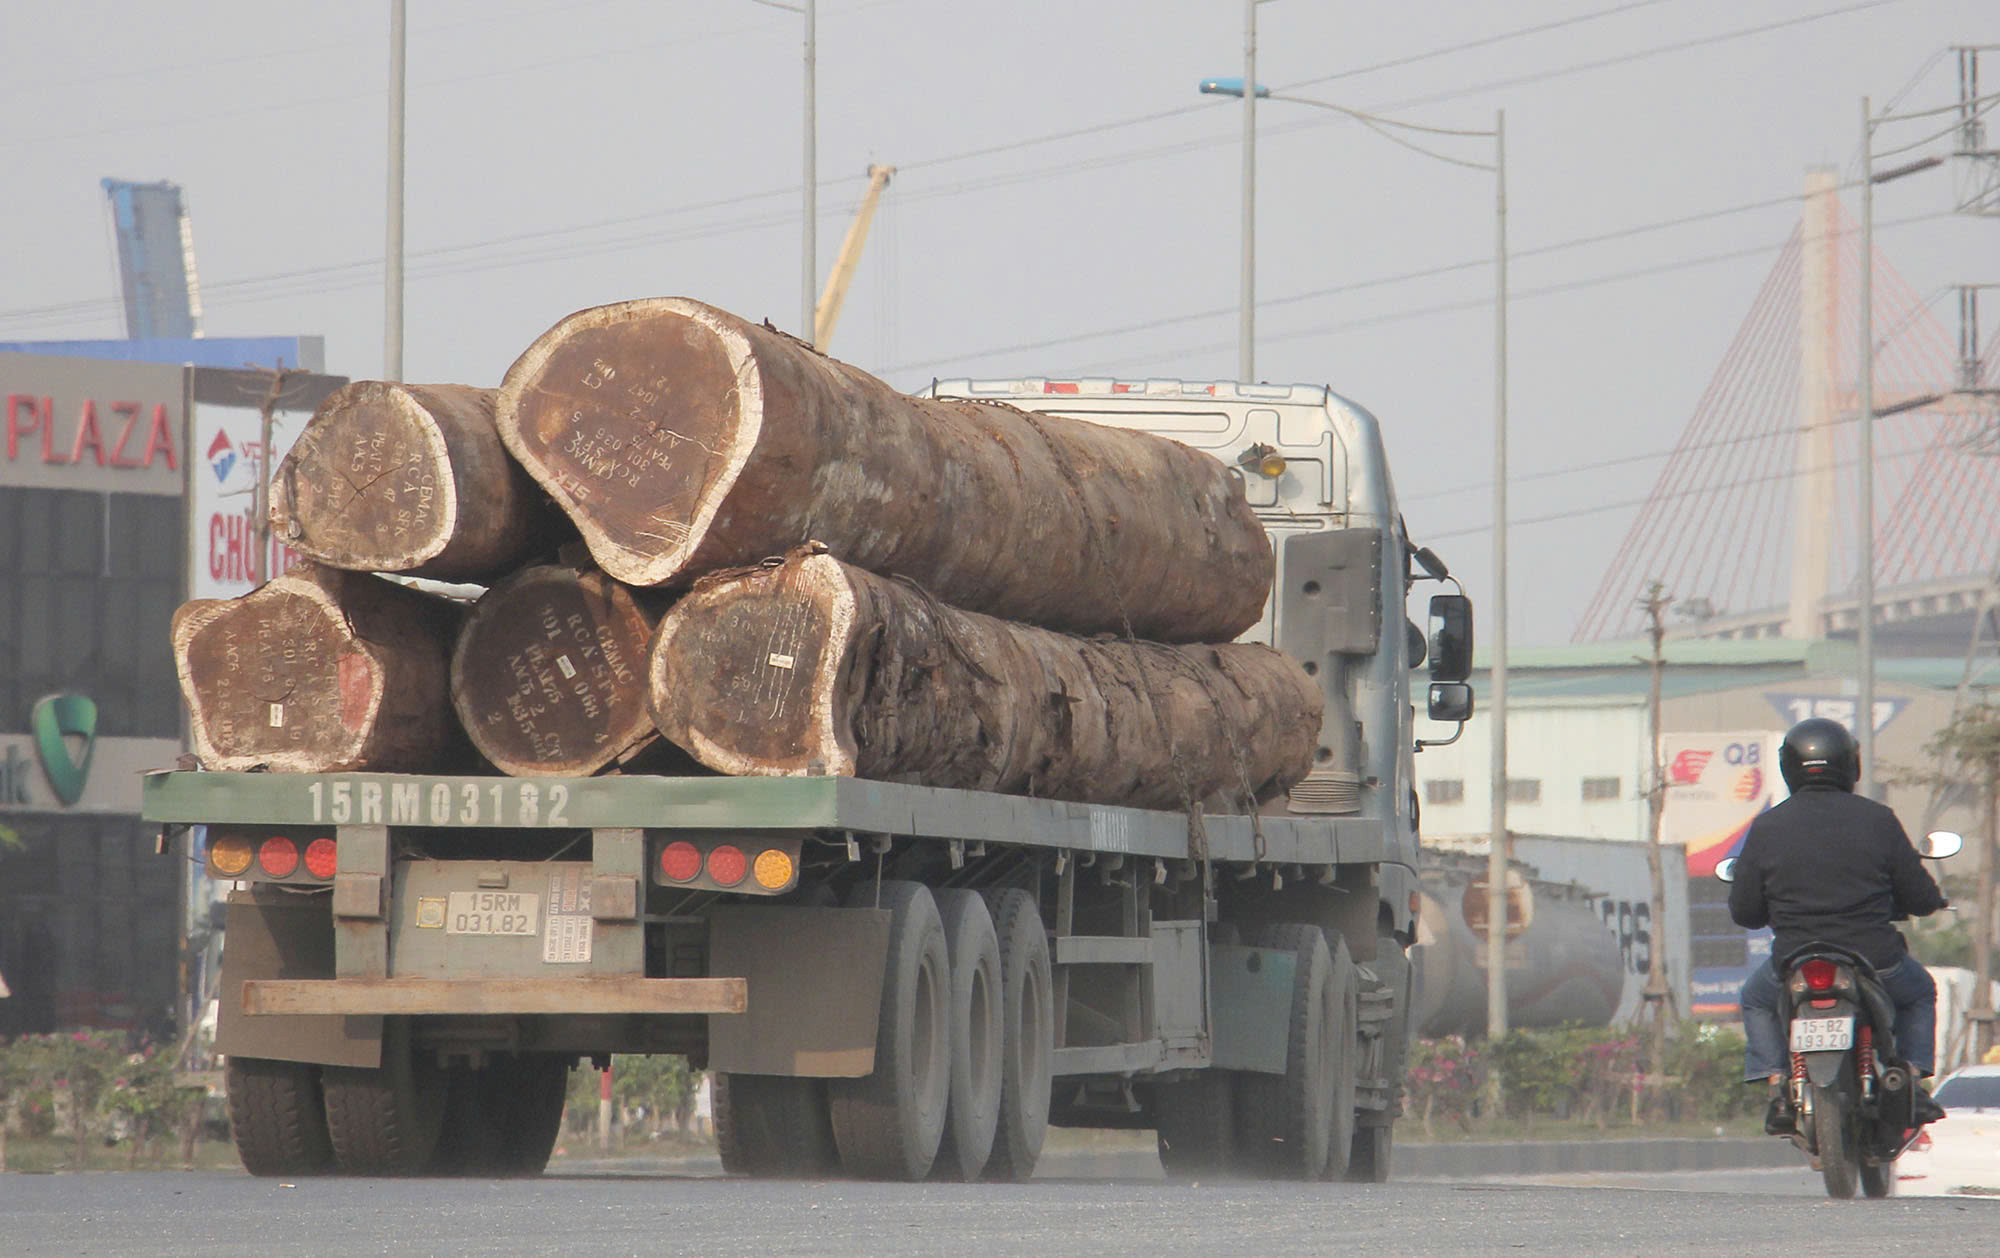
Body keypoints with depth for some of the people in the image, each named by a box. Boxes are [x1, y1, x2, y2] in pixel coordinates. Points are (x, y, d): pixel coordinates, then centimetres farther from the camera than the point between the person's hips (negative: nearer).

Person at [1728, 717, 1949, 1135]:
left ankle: (1778, 1088, 14)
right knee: (1919, 992, 32)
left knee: (1757, 998, 32)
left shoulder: (1767, 829, -2)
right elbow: (1922, 899, 0)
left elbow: (1744, 912, 3)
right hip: (1876, 966, 0)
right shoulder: (1877, 820, -3)